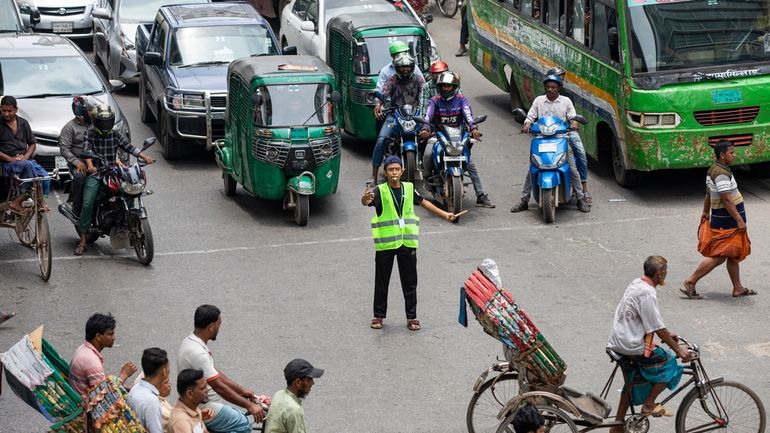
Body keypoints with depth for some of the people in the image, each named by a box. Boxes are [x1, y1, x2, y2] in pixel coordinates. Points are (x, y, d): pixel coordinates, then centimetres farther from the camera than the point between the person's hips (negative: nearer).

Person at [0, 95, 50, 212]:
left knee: (45, 176, -23)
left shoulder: (23, 123, 13)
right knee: (28, 165, -35)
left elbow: (32, 144, 16)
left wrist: (25, 157, -3)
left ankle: (17, 202, -22)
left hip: (25, 159, 5)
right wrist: (11, 159, -15)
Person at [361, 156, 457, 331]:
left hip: (407, 242, 3)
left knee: (410, 282, 7)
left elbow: (423, 202, 21)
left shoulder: (409, 188, 5)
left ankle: (411, 317, 14)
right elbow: (367, 201, -27)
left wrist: (444, 214, 24)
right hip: (385, 243, -3)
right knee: (382, 282, 6)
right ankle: (378, 316, 18)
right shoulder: (380, 191, -7)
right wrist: (366, 199, -52)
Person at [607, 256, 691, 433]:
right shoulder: (647, 293, -22)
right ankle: (648, 405, 8)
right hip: (633, 347, -10)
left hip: (618, 344, 10)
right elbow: (657, 329, -19)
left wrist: (667, 334, 27)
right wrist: (678, 350, -12)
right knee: (670, 363, 3)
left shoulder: (636, 284, 9)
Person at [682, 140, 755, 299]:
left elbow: (708, 194, 19)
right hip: (726, 223, -10)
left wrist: (706, 212, 27)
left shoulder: (713, 170, 10)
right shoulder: (722, 174, -22)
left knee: (733, 255, 16)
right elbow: (726, 200, -25)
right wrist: (739, 220, -23)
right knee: (718, 256, -5)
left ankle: (738, 288, 23)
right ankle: (691, 282, 0)